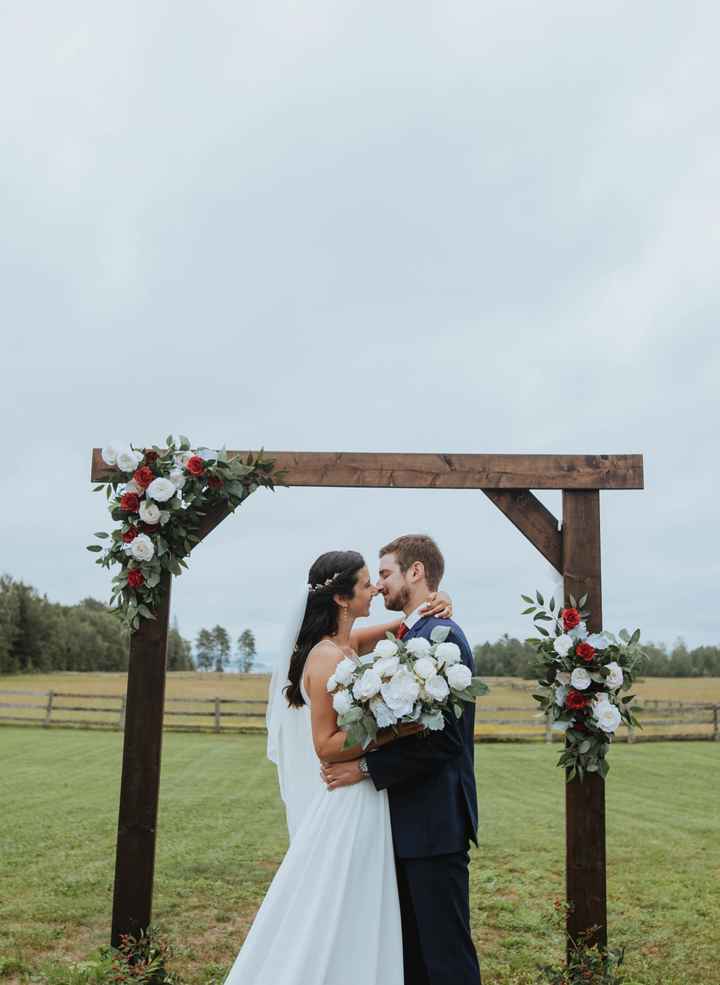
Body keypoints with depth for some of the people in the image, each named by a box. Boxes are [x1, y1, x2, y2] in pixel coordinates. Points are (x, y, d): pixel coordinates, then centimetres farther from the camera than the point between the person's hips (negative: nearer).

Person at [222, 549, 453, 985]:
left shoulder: (347, 644, 5)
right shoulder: (328, 658, -21)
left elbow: (398, 628, 19)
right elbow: (326, 745, -21)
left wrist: (433, 606, -2)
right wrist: (396, 729, -26)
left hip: (361, 801, 9)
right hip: (346, 805, -9)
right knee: (331, 921, 4)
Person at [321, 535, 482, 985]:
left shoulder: (442, 635, -16)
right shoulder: (412, 635, 13)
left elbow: (440, 739, -22)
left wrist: (365, 767, -17)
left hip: (434, 819, -9)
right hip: (411, 818, 9)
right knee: (411, 947, 17)